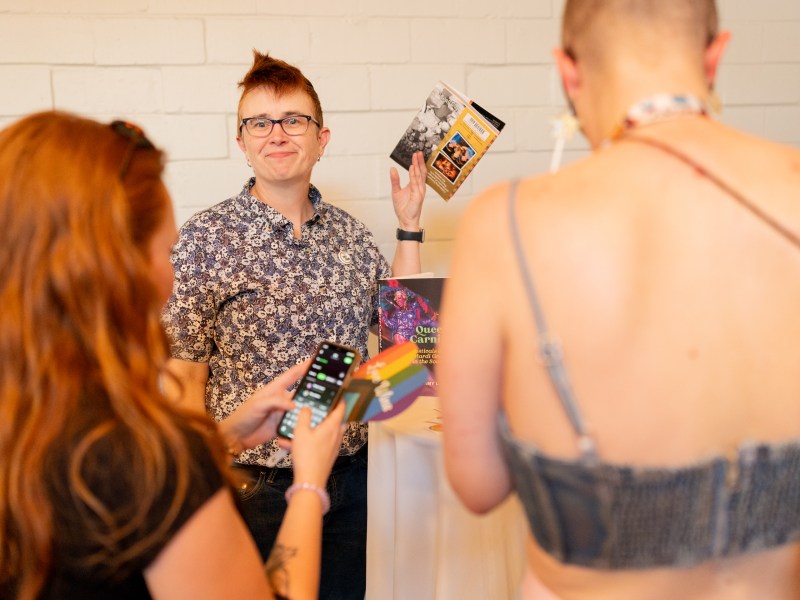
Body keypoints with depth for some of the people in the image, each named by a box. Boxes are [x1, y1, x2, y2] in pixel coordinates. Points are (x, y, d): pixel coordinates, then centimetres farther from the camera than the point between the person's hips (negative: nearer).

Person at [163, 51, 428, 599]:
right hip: (256, 486, -4)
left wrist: (409, 225, 6)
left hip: (351, 472, 5)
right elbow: (186, 377, -9)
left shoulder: (348, 232, 4)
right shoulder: (207, 239, -10)